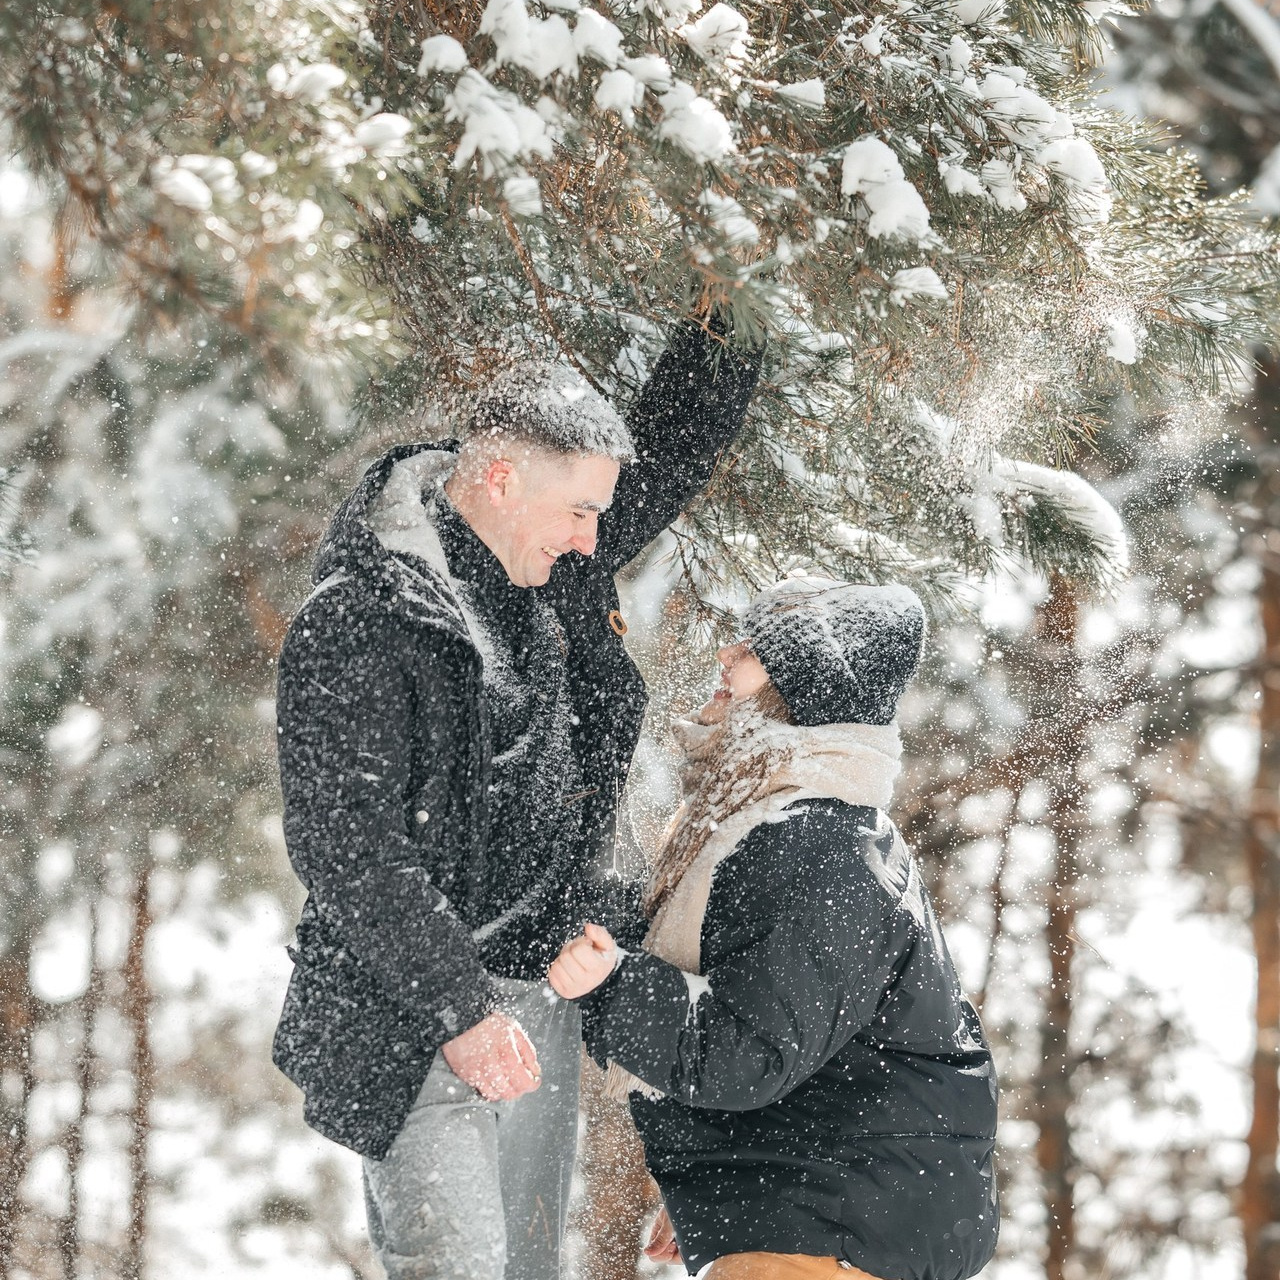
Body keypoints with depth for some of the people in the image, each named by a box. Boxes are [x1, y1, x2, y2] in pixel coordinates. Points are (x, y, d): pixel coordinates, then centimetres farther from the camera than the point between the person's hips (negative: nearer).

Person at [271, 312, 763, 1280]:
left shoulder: (551, 567, 6)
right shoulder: (357, 622, -18)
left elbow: (671, 450, 20)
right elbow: (342, 845, -21)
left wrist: (731, 329, 7)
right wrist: (456, 1009, -23)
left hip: (538, 999, 8)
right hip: (409, 1014, -8)